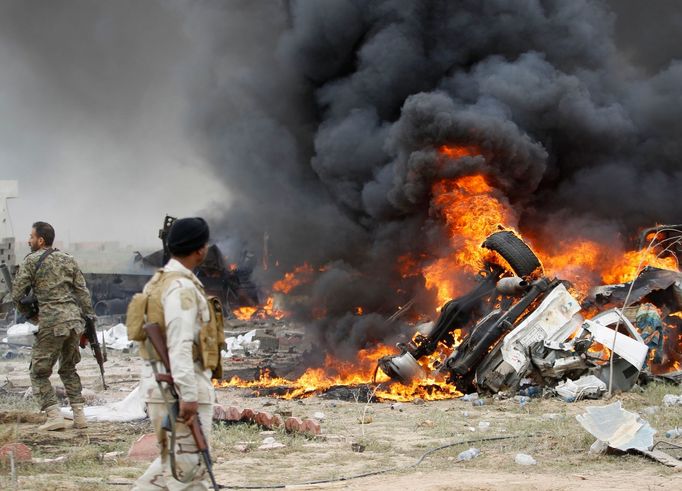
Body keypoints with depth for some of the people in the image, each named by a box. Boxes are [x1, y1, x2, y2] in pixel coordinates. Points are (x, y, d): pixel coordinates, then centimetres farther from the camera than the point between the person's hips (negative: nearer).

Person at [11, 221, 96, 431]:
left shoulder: (31, 261, -2)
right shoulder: (68, 260, 13)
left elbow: (17, 295, -2)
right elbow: (83, 293, 10)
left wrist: (31, 315, 13)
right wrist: (88, 322, 13)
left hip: (50, 323, -5)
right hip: (74, 319, 5)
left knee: (39, 373, 7)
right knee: (69, 369, 20)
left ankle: (54, 416, -6)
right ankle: (79, 416, 12)